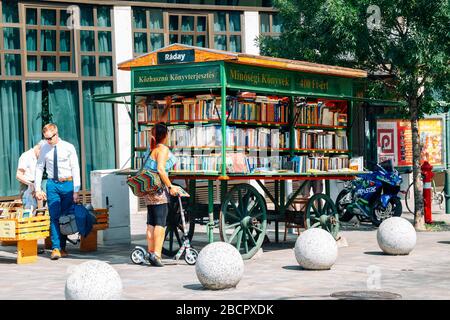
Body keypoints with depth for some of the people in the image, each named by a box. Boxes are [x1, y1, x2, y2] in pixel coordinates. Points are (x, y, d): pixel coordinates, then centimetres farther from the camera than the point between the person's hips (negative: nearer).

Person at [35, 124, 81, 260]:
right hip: (52, 184, 1)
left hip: (67, 184, -1)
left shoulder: (68, 147, -3)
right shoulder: (44, 149, 3)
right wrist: (37, 189, 2)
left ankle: (62, 247, 14)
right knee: (54, 217, -7)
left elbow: (75, 169, -3)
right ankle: (55, 248, -9)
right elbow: (39, 168, 8)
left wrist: (76, 191, -9)